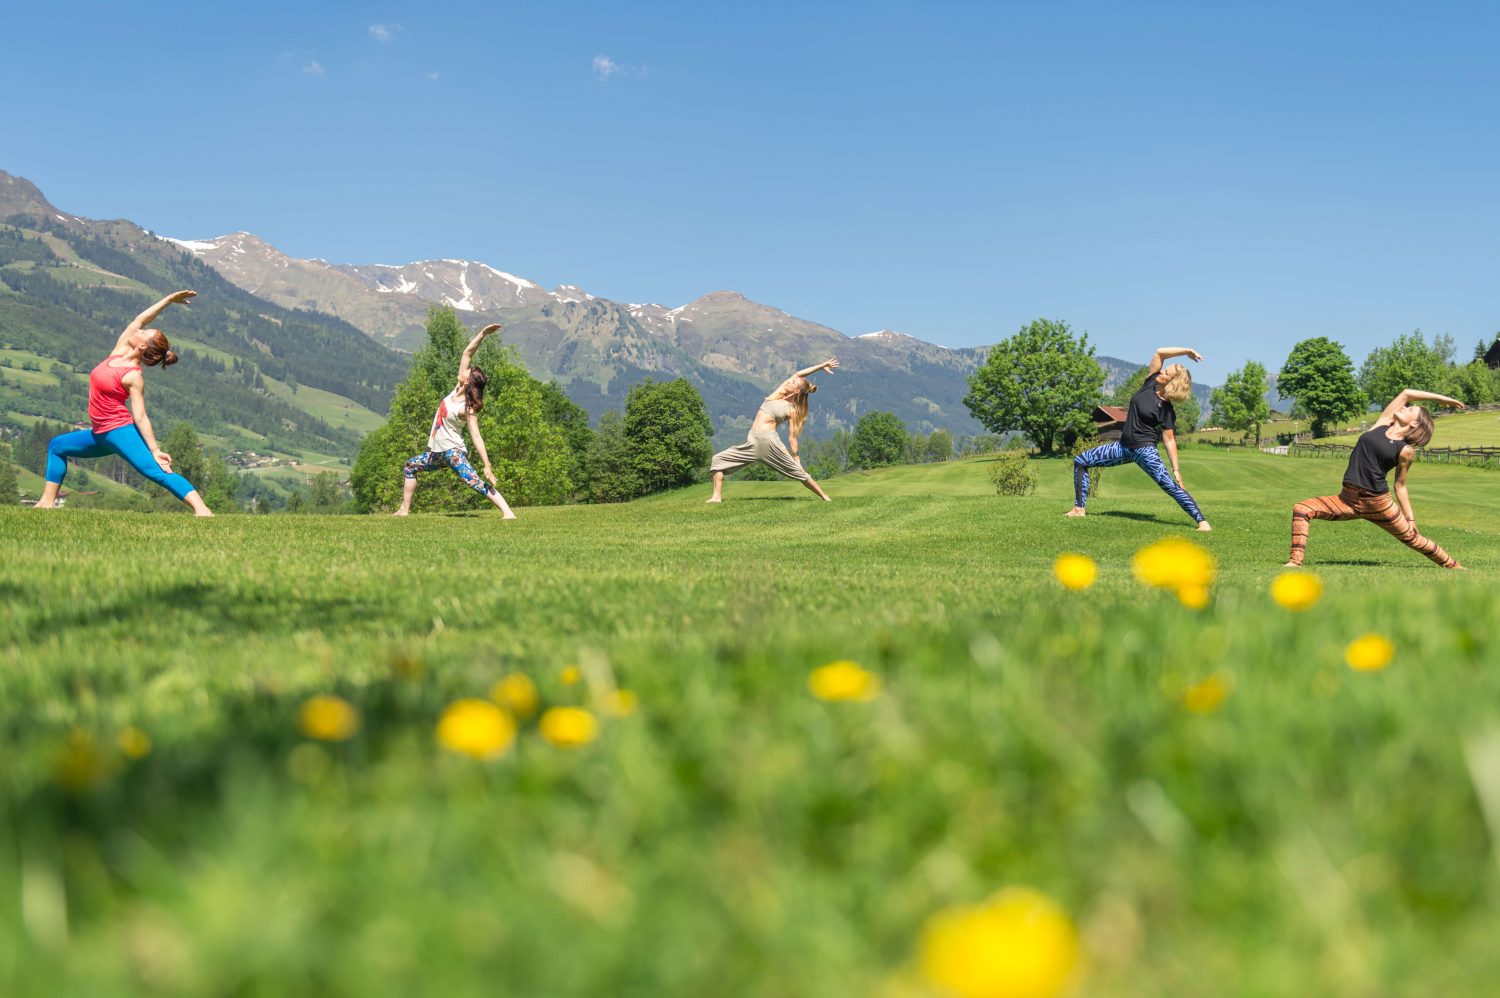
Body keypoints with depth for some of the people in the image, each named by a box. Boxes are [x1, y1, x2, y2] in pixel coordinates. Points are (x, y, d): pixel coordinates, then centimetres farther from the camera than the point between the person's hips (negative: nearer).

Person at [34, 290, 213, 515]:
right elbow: (140, 319, 2)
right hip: (101, 434, 10)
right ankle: (48, 501, 21)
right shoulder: (119, 351, 4)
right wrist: (169, 299, 4)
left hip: (120, 431, -10)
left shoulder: (133, 376, -17)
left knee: (157, 471, -24)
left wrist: (154, 450, -28)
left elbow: (140, 416, -20)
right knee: (57, 446, 25)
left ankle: (202, 509, -36)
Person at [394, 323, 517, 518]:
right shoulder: (457, 390, -1)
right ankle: (404, 510, 29)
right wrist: (482, 334, -10)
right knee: (409, 467, 23)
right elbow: (467, 353, -3)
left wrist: (487, 466, -29)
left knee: (474, 482, -23)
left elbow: (476, 437, -24)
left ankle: (508, 513, -33)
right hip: (437, 452, 9)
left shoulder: (468, 409, -20)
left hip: (453, 452, -9)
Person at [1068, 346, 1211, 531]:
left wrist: (1176, 469, -17)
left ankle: (1201, 521, -17)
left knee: (1170, 485, -20)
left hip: (1144, 450, -7)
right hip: (1124, 446, 7)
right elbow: (1159, 352, -3)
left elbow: (1169, 440, -11)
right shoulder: (1150, 384, 0)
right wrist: (1187, 351, -5)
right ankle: (1079, 508, 8)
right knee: (1080, 461, 5)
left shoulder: (1167, 410, -12)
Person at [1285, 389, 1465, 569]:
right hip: (1347, 499, 4)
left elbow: (1400, 486, 5)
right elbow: (1406, 393, 13)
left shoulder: (1406, 451, -3)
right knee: (1301, 509, -16)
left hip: (1377, 502, -4)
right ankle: (1295, 561, -19)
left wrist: (1410, 519, 6)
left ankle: (1453, 565, 35)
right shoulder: (1382, 424, 9)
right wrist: (1439, 398, 22)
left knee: (1412, 538, 11)